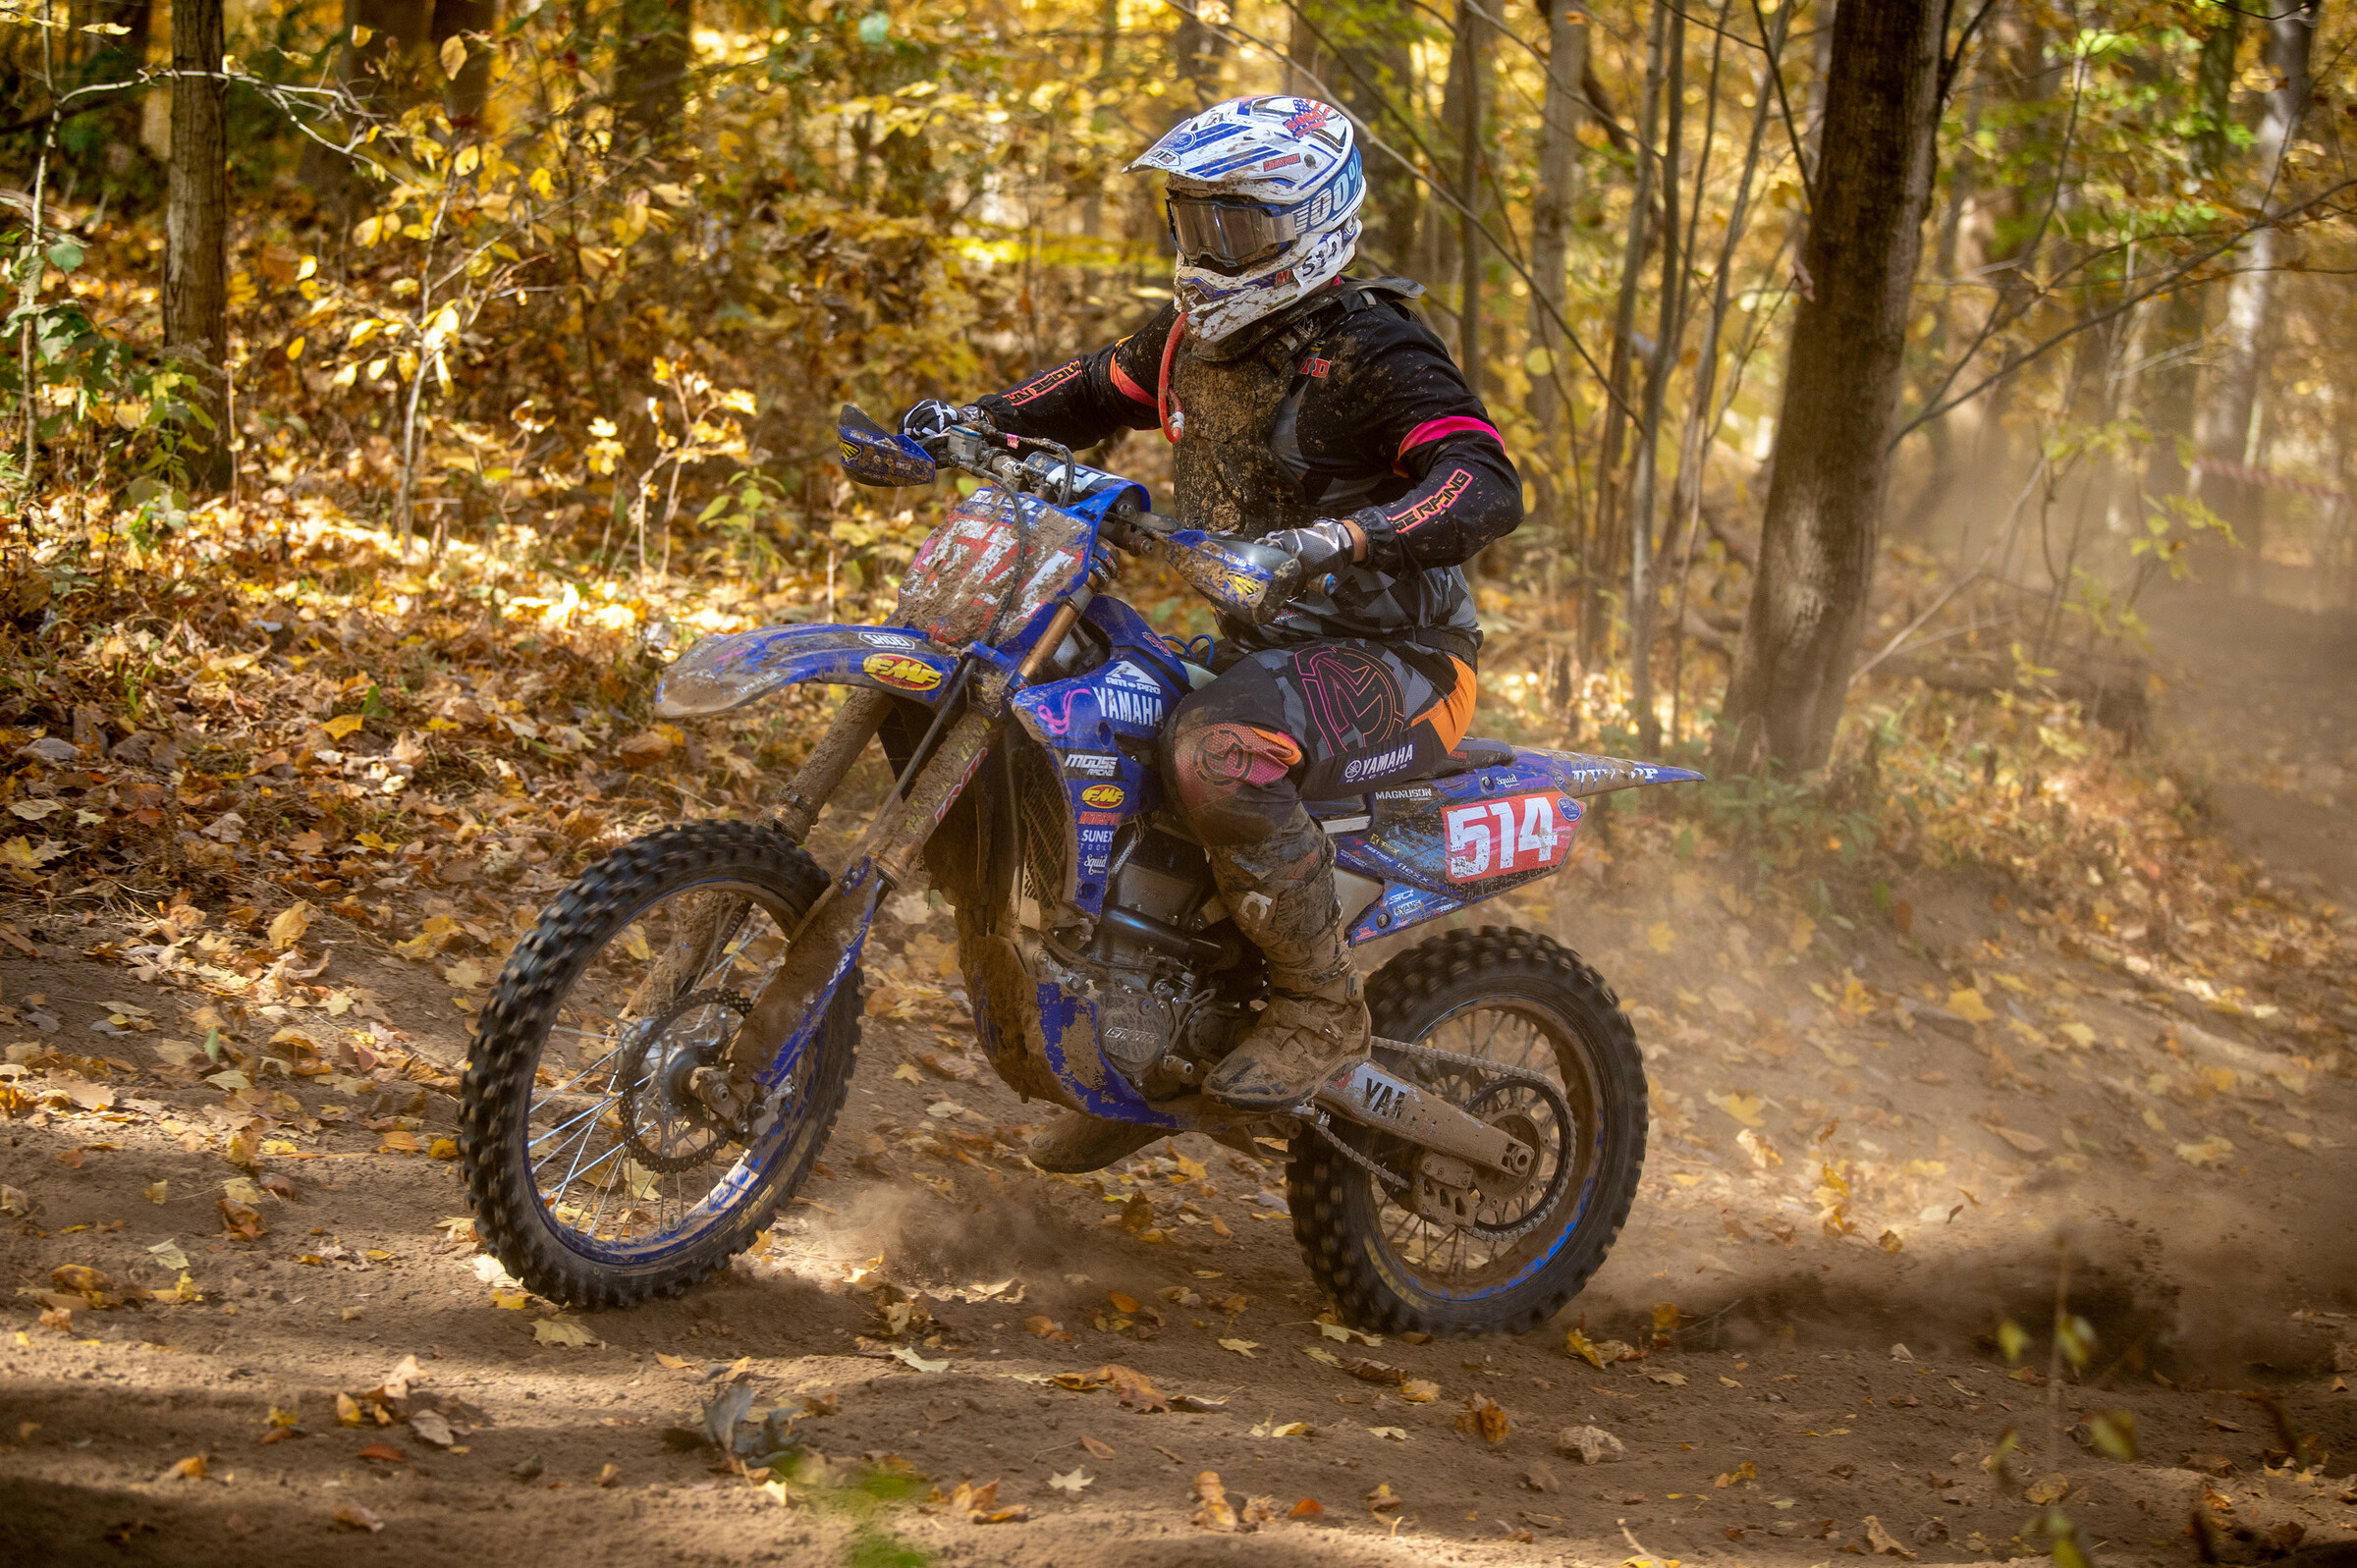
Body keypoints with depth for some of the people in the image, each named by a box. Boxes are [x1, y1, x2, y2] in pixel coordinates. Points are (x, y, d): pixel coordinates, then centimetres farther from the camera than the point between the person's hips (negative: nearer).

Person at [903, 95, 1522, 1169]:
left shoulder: (1368, 353, -17)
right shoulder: (1196, 336, 9)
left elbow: (1488, 486, -31)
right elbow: (1094, 393, 29)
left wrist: (1337, 539, -46)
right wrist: (971, 419, 11)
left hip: (1396, 660, -9)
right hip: (1259, 644, 9)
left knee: (1215, 753, -38)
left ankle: (1319, 1007, -20)